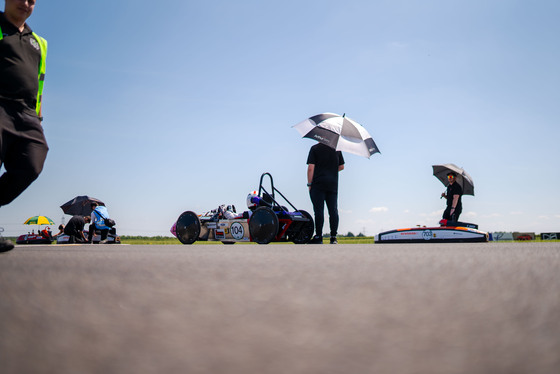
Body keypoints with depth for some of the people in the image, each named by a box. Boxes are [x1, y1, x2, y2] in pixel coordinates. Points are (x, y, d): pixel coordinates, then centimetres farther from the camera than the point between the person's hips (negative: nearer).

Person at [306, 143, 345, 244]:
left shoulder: (315, 148, -2)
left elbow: (311, 167, -9)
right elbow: (341, 166, 15)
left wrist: (309, 183, -4)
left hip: (318, 183, -4)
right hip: (333, 184, 4)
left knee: (319, 210, -4)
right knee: (333, 210, 4)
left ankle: (318, 237, -3)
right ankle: (333, 237, 3)